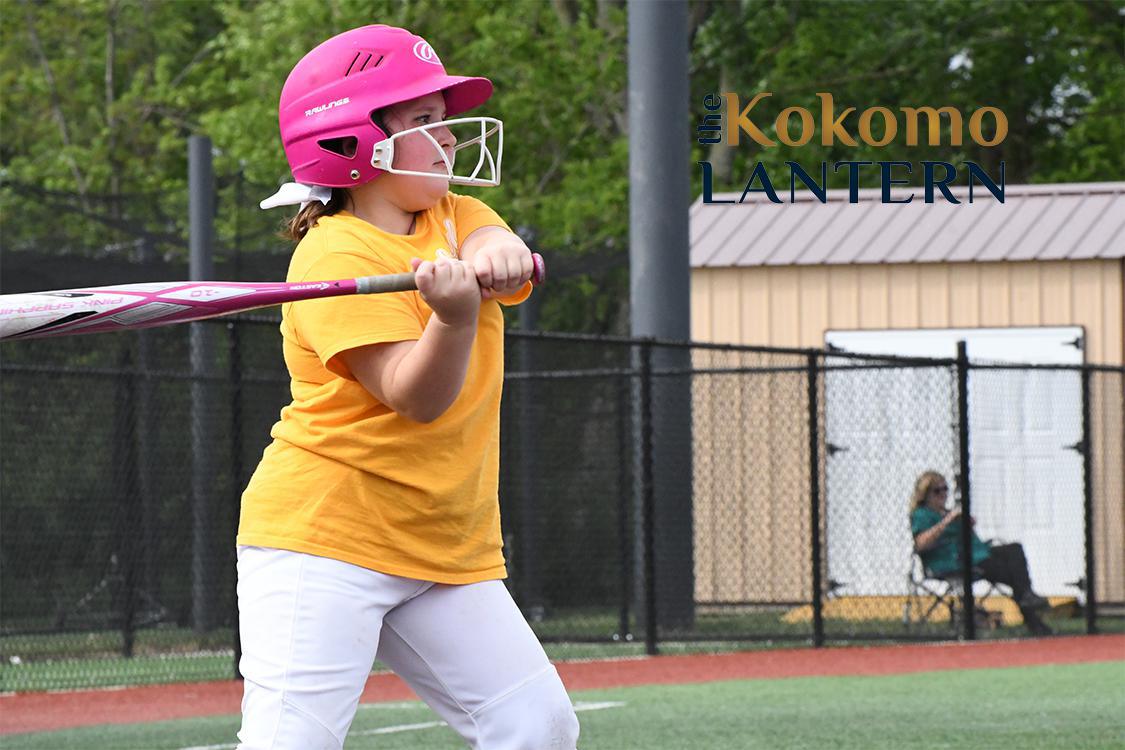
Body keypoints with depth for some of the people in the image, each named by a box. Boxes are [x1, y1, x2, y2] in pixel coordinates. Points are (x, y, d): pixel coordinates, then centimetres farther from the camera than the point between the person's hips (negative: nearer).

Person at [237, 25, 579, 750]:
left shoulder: (452, 216, 11)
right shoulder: (335, 254, -12)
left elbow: (498, 245, -13)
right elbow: (418, 397, -21)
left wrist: (494, 256, -37)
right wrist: (455, 314, -40)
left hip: (450, 547, 7)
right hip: (326, 533, -7)